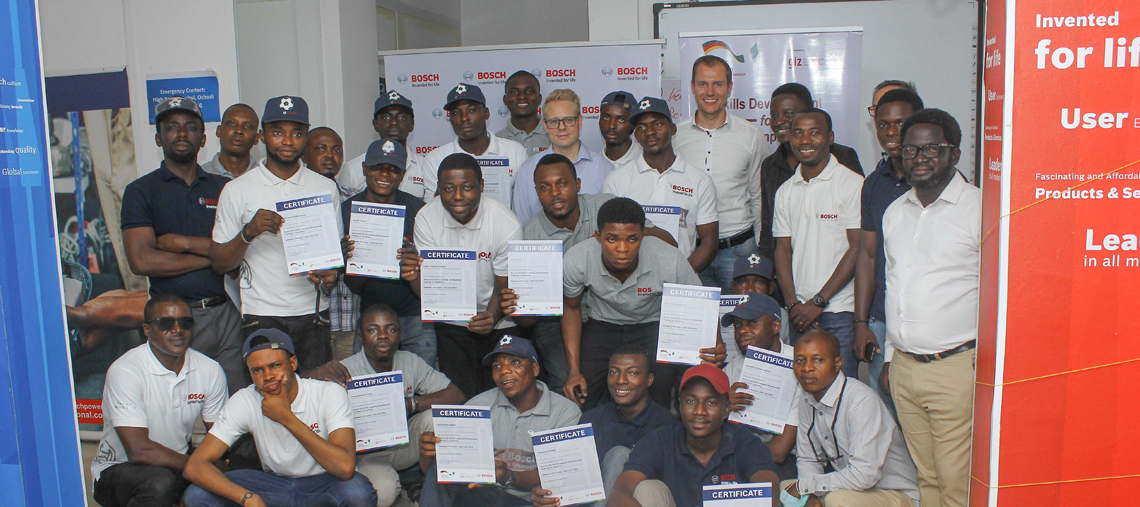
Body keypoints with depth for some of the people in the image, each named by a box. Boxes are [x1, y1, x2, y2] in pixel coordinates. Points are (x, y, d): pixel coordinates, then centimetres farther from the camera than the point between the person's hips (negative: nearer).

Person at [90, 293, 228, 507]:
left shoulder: (210, 371, -3)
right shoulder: (124, 371, -19)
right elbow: (138, 451, -26)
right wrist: (201, 466, -21)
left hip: (176, 466, 5)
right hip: (118, 469, -5)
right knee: (159, 484, -37)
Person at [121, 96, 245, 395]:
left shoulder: (224, 188, 13)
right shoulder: (141, 191, 4)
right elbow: (142, 261, -9)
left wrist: (183, 242, -9)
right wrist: (210, 256, -5)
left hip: (225, 314, 3)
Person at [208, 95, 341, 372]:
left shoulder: (325, 188, 9)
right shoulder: (237, 190, 3)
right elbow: (219, 263, 3)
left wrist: (331, 275, -8)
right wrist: (249, 232, -15)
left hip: (313, 313, 2)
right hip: (261, 315, -1)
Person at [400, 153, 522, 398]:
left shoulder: (507, 225, -20)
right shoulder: (426, 219, -12)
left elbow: (504, 288, -12)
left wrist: (491, 317, -34)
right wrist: (414, 276, -35)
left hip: (499, 324, -1)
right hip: (451, 322, 1)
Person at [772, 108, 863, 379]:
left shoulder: (852, 184, -5)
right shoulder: (786, 191, 12)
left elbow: (857, 249, -9)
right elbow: (783, 249, 11)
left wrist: (818, 301, -11)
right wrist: (792, 304, -2)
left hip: (840, 311, -4)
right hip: (798, 313, 5)